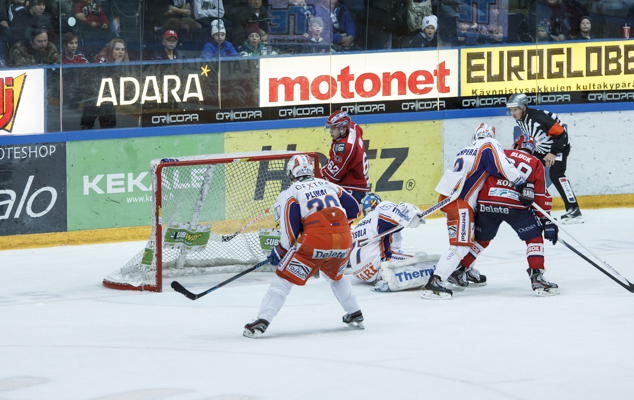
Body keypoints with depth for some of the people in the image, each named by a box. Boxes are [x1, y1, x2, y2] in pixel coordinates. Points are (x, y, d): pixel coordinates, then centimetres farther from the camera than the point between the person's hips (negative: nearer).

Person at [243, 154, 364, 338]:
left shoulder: (289, 193, 8)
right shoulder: (329, 185, 22)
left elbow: (290, 232, -1)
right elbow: (354, 210, 23)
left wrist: (279, 252, 13)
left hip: (315, 242, -5)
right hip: (343, 242, 5)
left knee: (284, 279, 3)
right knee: (336, 275, 34)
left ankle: (262, 321, -8)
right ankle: (355, 316, 36)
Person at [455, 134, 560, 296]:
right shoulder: (535, 164, 16)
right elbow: (541, 194, 10)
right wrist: (546, 220, 13)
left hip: (486, 203, 3)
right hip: (516, 205, -3)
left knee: (482, 239, 23)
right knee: (534, 238, 10)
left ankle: (459, 270, 28)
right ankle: (537, 278, -2)